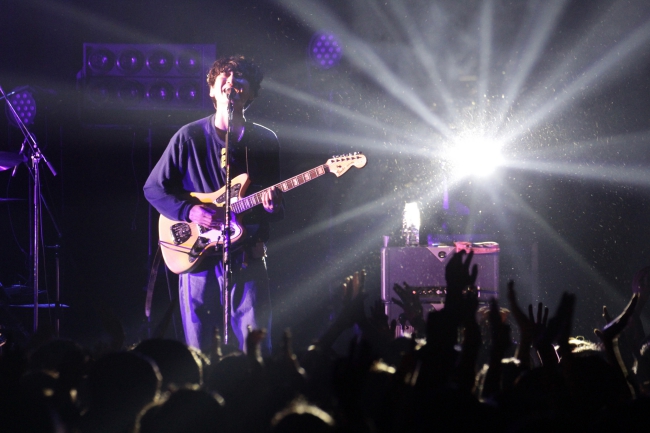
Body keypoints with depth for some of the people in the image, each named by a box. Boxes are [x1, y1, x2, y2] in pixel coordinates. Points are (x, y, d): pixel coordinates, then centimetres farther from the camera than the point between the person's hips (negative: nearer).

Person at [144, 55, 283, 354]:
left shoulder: (265, 141, 8)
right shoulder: (189, 137, 3)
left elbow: (278, 211, 12)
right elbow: (153, 188, 7)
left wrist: (272, 206, -13)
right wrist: (190, 211, -10)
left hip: (247, 258, 1)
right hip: (199, 256, -1)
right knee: (198, 354, 0)